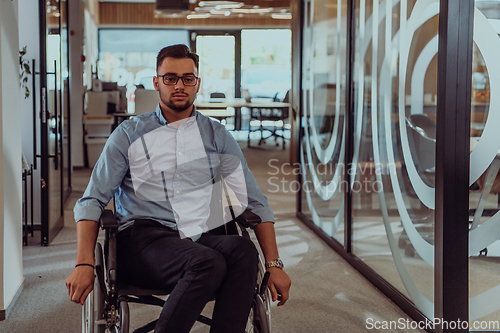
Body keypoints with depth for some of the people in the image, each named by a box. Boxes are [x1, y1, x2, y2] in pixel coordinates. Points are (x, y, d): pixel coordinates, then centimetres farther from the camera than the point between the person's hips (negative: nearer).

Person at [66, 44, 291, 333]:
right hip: (142, 238, -2)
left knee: (242, 249, -32)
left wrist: (274, 265, 0)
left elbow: (256, 202, 11)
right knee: (208, 263, -34)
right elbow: (92, 201, 5)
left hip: (199, 238, 3)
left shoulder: (217, 135, 14)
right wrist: (84, 265, -9)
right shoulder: (130, 134, 9)